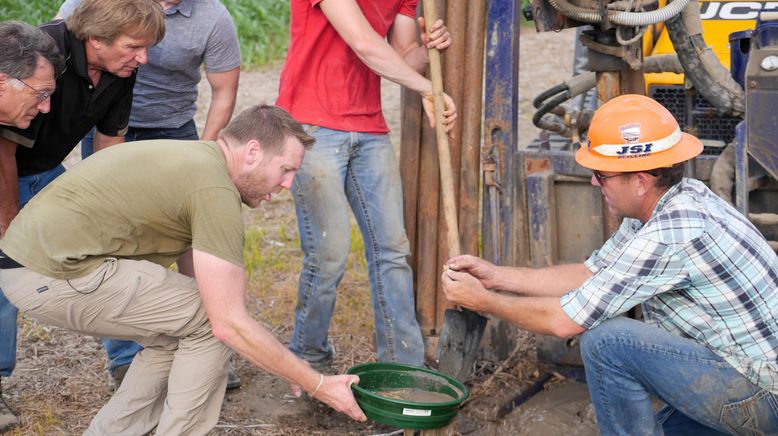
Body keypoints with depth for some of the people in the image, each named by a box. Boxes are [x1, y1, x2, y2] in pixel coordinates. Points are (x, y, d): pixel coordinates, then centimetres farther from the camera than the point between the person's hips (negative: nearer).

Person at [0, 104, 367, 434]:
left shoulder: (194, 158, 17)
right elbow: (230, 323, -15)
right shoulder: (216, 191, -13)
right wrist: (318, 385, -6)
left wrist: (280, 362, 20)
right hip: (58, 271, -10)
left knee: (178, 333, 18)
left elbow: (194, 277, 21)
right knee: (212, 322, -4)